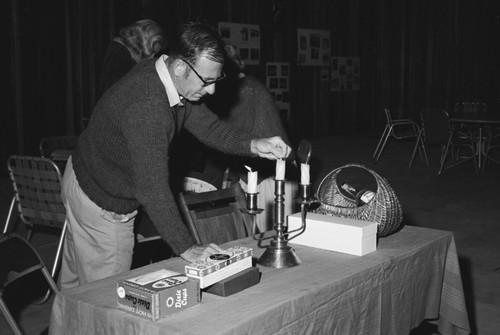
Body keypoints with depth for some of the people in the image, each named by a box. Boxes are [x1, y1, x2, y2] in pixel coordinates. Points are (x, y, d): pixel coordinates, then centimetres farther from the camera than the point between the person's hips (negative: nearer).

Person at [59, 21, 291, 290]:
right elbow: (153, 189, -38)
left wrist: (253, 145, -20)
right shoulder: (145, 107, -38)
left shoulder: (173, 80, -9)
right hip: (101, 204, -9)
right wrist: (186, 248, -34)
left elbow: (205, 124, -3)